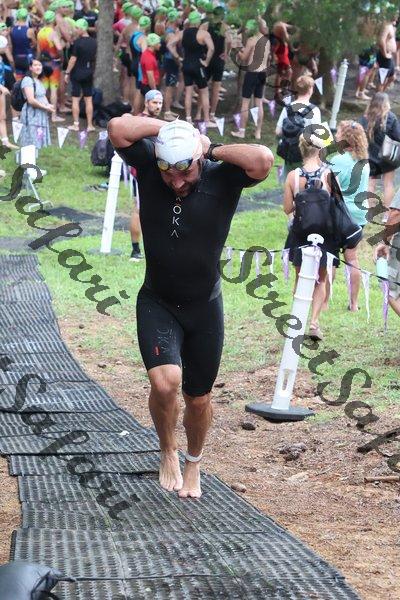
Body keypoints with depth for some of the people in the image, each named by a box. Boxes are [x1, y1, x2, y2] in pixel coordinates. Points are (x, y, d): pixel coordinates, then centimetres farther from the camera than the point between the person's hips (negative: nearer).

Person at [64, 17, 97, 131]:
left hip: (77, 73, -5)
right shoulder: (93, 42, 3)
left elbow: (73, 59, -15)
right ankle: (90, 125, 7)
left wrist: (67, 72, -7)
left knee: (75, 99, 1)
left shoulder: (78, 42, -16)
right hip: (89, 73, 5)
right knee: (89, 100, 7)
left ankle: (76, 125, 2)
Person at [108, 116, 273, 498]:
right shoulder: (148, 167, -10)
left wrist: (212, 149, -21)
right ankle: (167, 452, 5)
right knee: (165, 381, -23)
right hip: (157, 305, 0)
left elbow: (263, 160, -34)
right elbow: (118, 129, -25)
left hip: (204, 308, 1)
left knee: (198, 398, 13)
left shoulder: (221, 177, -15)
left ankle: (193, 463, 41)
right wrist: (167, 126, -16)